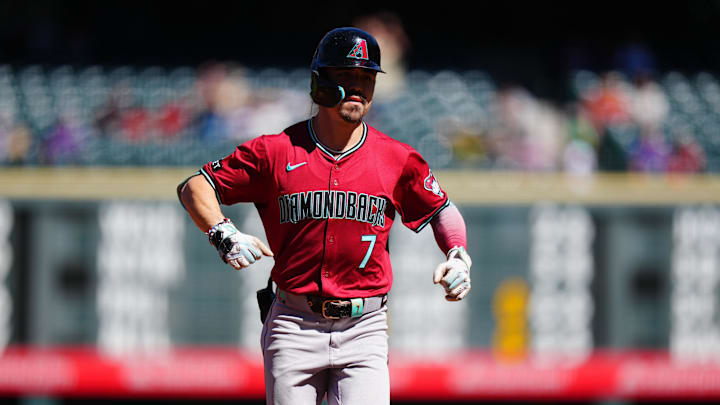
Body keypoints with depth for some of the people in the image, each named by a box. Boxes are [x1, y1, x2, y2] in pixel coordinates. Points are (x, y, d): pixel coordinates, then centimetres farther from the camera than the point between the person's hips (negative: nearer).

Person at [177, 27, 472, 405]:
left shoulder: (397, 160, 5)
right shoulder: (275, 151, 1)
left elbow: (441, 210, 18)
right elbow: (194, 186, 5)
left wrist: (459, 258, -1)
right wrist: (224, 235, -13)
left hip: (364, 330, 0)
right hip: (294, 327, 0)